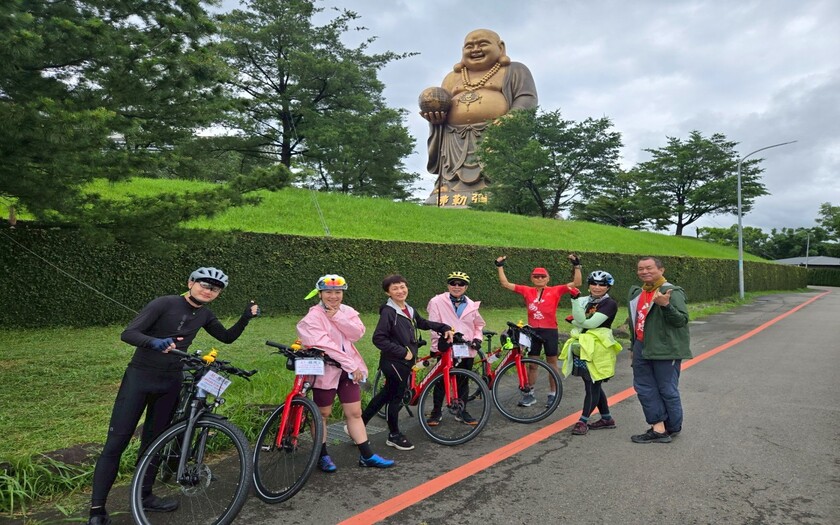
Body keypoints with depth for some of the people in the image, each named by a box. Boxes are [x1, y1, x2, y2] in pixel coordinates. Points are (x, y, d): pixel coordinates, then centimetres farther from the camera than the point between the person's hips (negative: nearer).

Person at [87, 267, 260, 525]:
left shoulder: (204, 315, 3)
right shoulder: (165, 303, -16)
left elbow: (227, 337, 12)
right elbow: (127, 333, -20)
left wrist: (246, 318, -5)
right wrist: (155, 342, -40)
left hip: (170, 383, 5)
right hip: (139, 378, -5)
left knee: (153, 441, 15)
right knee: (116, 443, -3)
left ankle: (143, 496, 29)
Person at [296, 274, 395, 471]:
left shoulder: (347, 311, 6)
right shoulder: (313, 317, -12)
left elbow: (357, 333, -9)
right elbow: (325, 344, -22)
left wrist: (337, 317, -19)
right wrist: (351, 365, -23)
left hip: (348, 370, 5)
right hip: (325, 370, -5)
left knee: (355, 413, 9)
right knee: (322, 414, 10)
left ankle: (367, 456, 16)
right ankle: (322, 456, 26)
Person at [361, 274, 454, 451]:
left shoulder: (409, 310, 6)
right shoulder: (388, 312, -18)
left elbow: (423, 323, 24)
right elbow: (378, 339, -23)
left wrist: (445, 328, 14)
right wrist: (403, 352, -21)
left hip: (405, 361, 8)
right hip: (394, 362, -8)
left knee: (387, 394, 18)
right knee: (396, 397, 6)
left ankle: (360, 423, 30)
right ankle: (394, 435, 24)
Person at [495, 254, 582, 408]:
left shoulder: (555, 291, -3)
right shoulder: (527, 291, 2)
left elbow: (576, 283, -8)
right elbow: (505, 284, 4)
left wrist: (576, 266, -16)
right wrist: (500, 266, 2)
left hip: (550, 331, -2)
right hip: (532, 331, 2)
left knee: (552, 364, 10)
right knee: (531, 364, 10)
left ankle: (553, 394, 21)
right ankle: (530, 394, 21)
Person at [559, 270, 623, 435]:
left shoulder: (610, 303, -8)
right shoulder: (585, 301, 11)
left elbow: (592, 323, -18)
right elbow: (580, 320, -2)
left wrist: (576, 321, -8)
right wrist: (575, 300, -13)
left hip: (598, 349, -7)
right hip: (582, 347, 7)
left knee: (593, 386, -2)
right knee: (593, 386, 14)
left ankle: (583, 421, 3)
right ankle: (607, 419, 27)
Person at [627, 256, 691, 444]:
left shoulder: (672, 292, -11)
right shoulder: (636, 292, 13)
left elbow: (682, 320, -19)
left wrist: (666, 305, -35)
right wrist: (634, 347, 25)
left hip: (665, 351, -8)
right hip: (642, 349, 8)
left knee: (668, 391, 3)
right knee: (643, 387, 8)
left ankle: (673, 428, 20)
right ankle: (658, 427, 15)